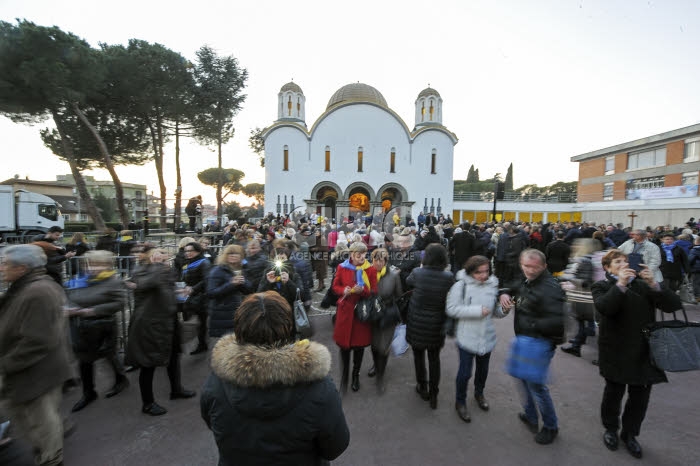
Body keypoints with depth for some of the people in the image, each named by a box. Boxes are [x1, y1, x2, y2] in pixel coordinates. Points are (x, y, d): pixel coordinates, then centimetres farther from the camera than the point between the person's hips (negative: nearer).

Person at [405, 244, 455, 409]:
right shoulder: (448, 277, -15)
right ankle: (433, 394, 29)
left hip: (417, 324, -1)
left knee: (418, 355, 20)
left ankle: (422, 387, 36)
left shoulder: (418, 273, -18)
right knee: (434, 358, 18)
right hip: (437, 325, 1)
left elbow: (408, 281, 4)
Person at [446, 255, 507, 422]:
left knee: (483, 369, 25)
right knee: (465, 372, 7)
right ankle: (460, 402, 33)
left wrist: (504, 309, -14)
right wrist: (477, 311, -23)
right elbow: (451, 309, -21)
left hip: (487, 338, 5)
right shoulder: (461, 285, -18)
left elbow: (495, 312, 8)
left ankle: (479, 393, 53)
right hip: (467, 338, -5)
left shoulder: (492, 285, -2)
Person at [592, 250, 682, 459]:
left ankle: (630, 433, 34)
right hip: (616, 352, -3)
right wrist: (621, 284, -27)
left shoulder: (643, 285, 7)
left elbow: (673, 305, -5)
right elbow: (604, 308, -22)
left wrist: (654, 284, -19)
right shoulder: (602, 286, -4)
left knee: (640, 396, 12)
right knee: (614, 392, 11)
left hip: (644, 351, 3)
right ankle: (611, 429, 34)